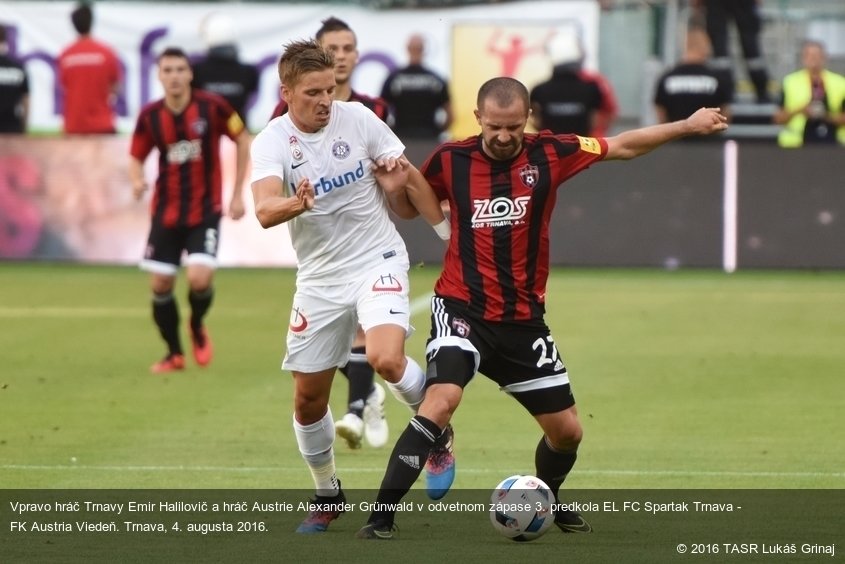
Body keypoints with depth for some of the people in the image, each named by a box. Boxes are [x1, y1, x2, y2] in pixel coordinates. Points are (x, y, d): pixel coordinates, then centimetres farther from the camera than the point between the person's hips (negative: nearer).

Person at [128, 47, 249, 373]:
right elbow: (136, 158, 5)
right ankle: (174, 354, 24)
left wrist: (237, 194, 0)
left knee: (199, 278, -18)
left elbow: (242, 140, 1)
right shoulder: (150, 116, -5)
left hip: (205, 210, -2)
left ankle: (197, 327, 16)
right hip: (166, 211, 3)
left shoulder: (211, 107, -11)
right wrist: (137, 180, -19)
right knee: (160, 285, 2)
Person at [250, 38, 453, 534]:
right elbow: (265, 211, -31)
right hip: (320, 278, 2)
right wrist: (296, 204, -50)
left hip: (377, 260, -2)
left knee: (386, 359, -28)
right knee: (308, 399, 6)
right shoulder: (273, 142, -13)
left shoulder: (358, 119, -8)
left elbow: (410, 178, 6)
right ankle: (327, 494, 30)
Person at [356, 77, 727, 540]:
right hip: (462, 309, -3)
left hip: (524, 319, 3)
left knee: (566, 430, 8)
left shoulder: (548, 154, -3)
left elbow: (623, 146, 10)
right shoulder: (451, 159, -6)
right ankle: (380, 516, -25)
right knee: (441, 400, -28)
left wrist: (688, 126, 9)